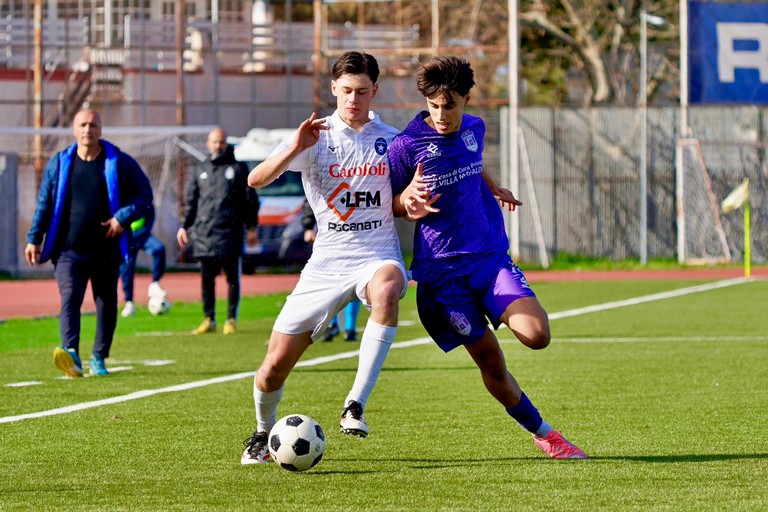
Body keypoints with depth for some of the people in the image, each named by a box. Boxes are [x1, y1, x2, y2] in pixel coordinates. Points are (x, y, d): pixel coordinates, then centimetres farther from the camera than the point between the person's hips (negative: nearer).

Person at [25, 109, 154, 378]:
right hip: (69, 249, -1)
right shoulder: (59, 163, 7)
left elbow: (144, 194, 4)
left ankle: (99, 358, 21)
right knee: (69, 299, -18)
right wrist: (34, 239, 8)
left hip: (106, 251, 1)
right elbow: (44, 204, 13)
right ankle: (71, 353, -34)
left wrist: (123, 217, -11)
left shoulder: (120, 163, 2)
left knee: (106, 304, 7)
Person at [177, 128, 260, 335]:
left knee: (232, 277, -2)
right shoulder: (198, 171, 17)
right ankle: (209, 320, 8)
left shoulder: (238, 169, 9)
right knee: (207, 278, 2)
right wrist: (184, 226, 8)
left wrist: (251, 227, 1)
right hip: (204, 233, 3)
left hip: (230, 231, -3)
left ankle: (231, 320, 4)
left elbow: (250, 199, 8)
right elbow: (190, 201, 18)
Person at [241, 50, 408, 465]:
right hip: (327, 262, 0)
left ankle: (355, 407, -37)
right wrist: (294, 148, -30)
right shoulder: (315, 138, 0)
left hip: (377, 255, 0)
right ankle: (263, 433, 33)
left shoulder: (391, 140, 6)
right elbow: (256, 180, -12)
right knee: (275, 366, -1)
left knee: (386, 289, -40)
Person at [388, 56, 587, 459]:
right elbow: (385, 208, -2)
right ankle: (542, 433, 16)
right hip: (442, 270, -4)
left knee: (536, 335, -18)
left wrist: (495, 190, 21)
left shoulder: (474, 129, 6)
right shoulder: (407, 146, -10)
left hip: (491, 255, 4)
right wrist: (408, 201, -22)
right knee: (490, 362, -2)